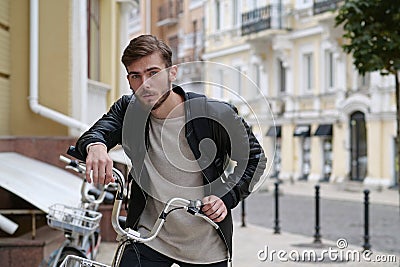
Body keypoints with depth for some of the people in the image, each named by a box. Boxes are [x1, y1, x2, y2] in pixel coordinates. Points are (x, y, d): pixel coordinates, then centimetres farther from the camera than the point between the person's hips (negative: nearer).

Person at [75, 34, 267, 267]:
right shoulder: (128, 110, -4)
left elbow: (255, 158, -2)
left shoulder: (216, 115, -14)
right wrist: (95, 146, -42)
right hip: (149, 238, 1)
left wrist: (227, 199, -15)